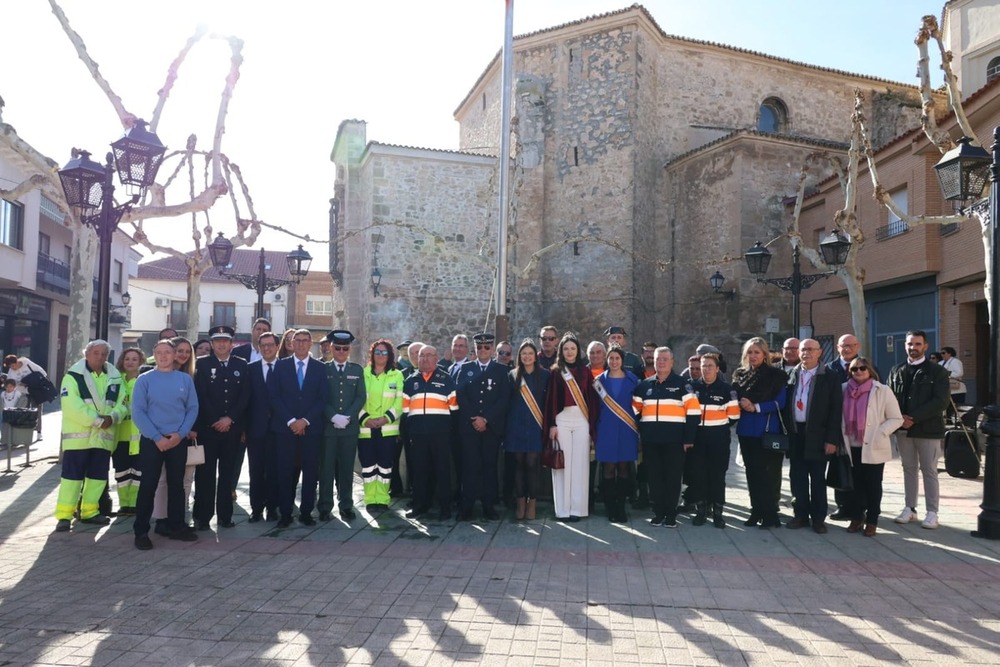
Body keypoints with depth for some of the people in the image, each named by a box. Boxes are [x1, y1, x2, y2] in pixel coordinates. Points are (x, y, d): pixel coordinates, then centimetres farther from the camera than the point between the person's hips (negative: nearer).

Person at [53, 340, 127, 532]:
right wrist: (97, 420, -20)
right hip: (78, 435, -5)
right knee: (72, 475, -4)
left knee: (98, 475, 10)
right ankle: (64, 515, 2)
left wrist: (112, 417, -13)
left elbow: (122, 404, 8)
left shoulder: (115, 378, 12)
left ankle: (89, 512, 22)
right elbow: (72, 405, -15)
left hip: (104, 436, 5)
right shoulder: (73, 376, -4)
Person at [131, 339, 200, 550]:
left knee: (177, 484, 10)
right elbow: (138, 412, -7)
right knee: (148, 485, -1)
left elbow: (192, 409, 3)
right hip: (152, 440, -2)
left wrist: (180, 434, -10)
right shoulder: (144, 380, -2)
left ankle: (177, 526, 21)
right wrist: (157, 437, -14)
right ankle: (141, 531, 7)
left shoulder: (185, 379, 5)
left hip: (179, 440, 2)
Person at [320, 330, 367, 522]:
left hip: (350, 427, 1)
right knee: (326, 468, 2)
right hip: (327, 426, -1)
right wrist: (334, 417, -14)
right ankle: (325, 507, 9)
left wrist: (347, 417, -9)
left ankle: (346, 506, 13)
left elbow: (361, 397, 4)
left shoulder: (357, 370, 10)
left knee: (347, 468, 5)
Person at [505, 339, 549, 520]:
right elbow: (507, 401, 8)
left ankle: (532, 502, 5)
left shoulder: (544, 374, 3)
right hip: (516, 425, 2)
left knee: (531, 464, -4)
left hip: (535, 425, -2)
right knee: (519, 464, 4)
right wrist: (507, 424, 2)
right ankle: (520, 502, 12)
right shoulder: (513, 375, 9)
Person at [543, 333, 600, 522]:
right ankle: (562, 509, 3)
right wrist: (551, 424, -5)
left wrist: (593, 426, 2)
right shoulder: (555, 372, 7)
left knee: (580, 464, 0)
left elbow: (592, 399, 8)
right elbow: (550, 399, 3)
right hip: (561, 420, -1)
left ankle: (577, 508, 5)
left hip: (582, 421, 1)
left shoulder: (585, 372, 10)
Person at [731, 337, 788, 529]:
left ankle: (770, 513, 3)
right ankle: (756, 511, 16)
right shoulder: (739, 374, 11)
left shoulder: (776, 375, -3)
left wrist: (756, 407, -16)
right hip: (746, 430, 5)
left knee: (768, 472, -5)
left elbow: (780, 402, -8)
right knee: (752, 471, 8)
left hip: (767, 430, -5)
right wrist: (742, 404, -7)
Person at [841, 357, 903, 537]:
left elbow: (896, 419, -5)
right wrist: (842, 437, 3)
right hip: (852, 447, 3)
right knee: (856, 483, 11)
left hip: (874, 448, -3)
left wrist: (879, 435, -15)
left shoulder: (882, 390, -6)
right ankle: (856, 517, 23)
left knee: (873, 485, 5)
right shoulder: (845, 389, 4)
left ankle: (872, 521, 16)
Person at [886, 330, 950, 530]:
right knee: (909, 469, 11)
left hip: (928, 429, -4)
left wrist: (913, 418, -18)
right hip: (903, 429, 4)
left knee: (929, 471, 2)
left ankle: (932, 512, 9)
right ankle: (910, 509, 19)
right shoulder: (896, 371, 9)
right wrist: (899, 418, -10)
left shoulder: (937, 371, -2)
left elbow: (941, 401, -12)